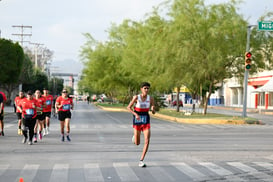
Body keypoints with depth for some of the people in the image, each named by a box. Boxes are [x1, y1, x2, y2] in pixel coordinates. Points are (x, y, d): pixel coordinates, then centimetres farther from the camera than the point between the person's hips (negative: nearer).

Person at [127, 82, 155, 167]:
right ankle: (135, 137, 42)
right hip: (137, 120, -2)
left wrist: (153, 109, -22)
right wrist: (136, 114, -21)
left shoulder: (150, 99, -4)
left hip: (146, 121, 2)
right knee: (137, 143, 4)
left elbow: (153, 112, 3)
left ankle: (141, 161, -5)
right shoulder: (136, 97, -10)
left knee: (147, 141, -14)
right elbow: (128, 107, -6)